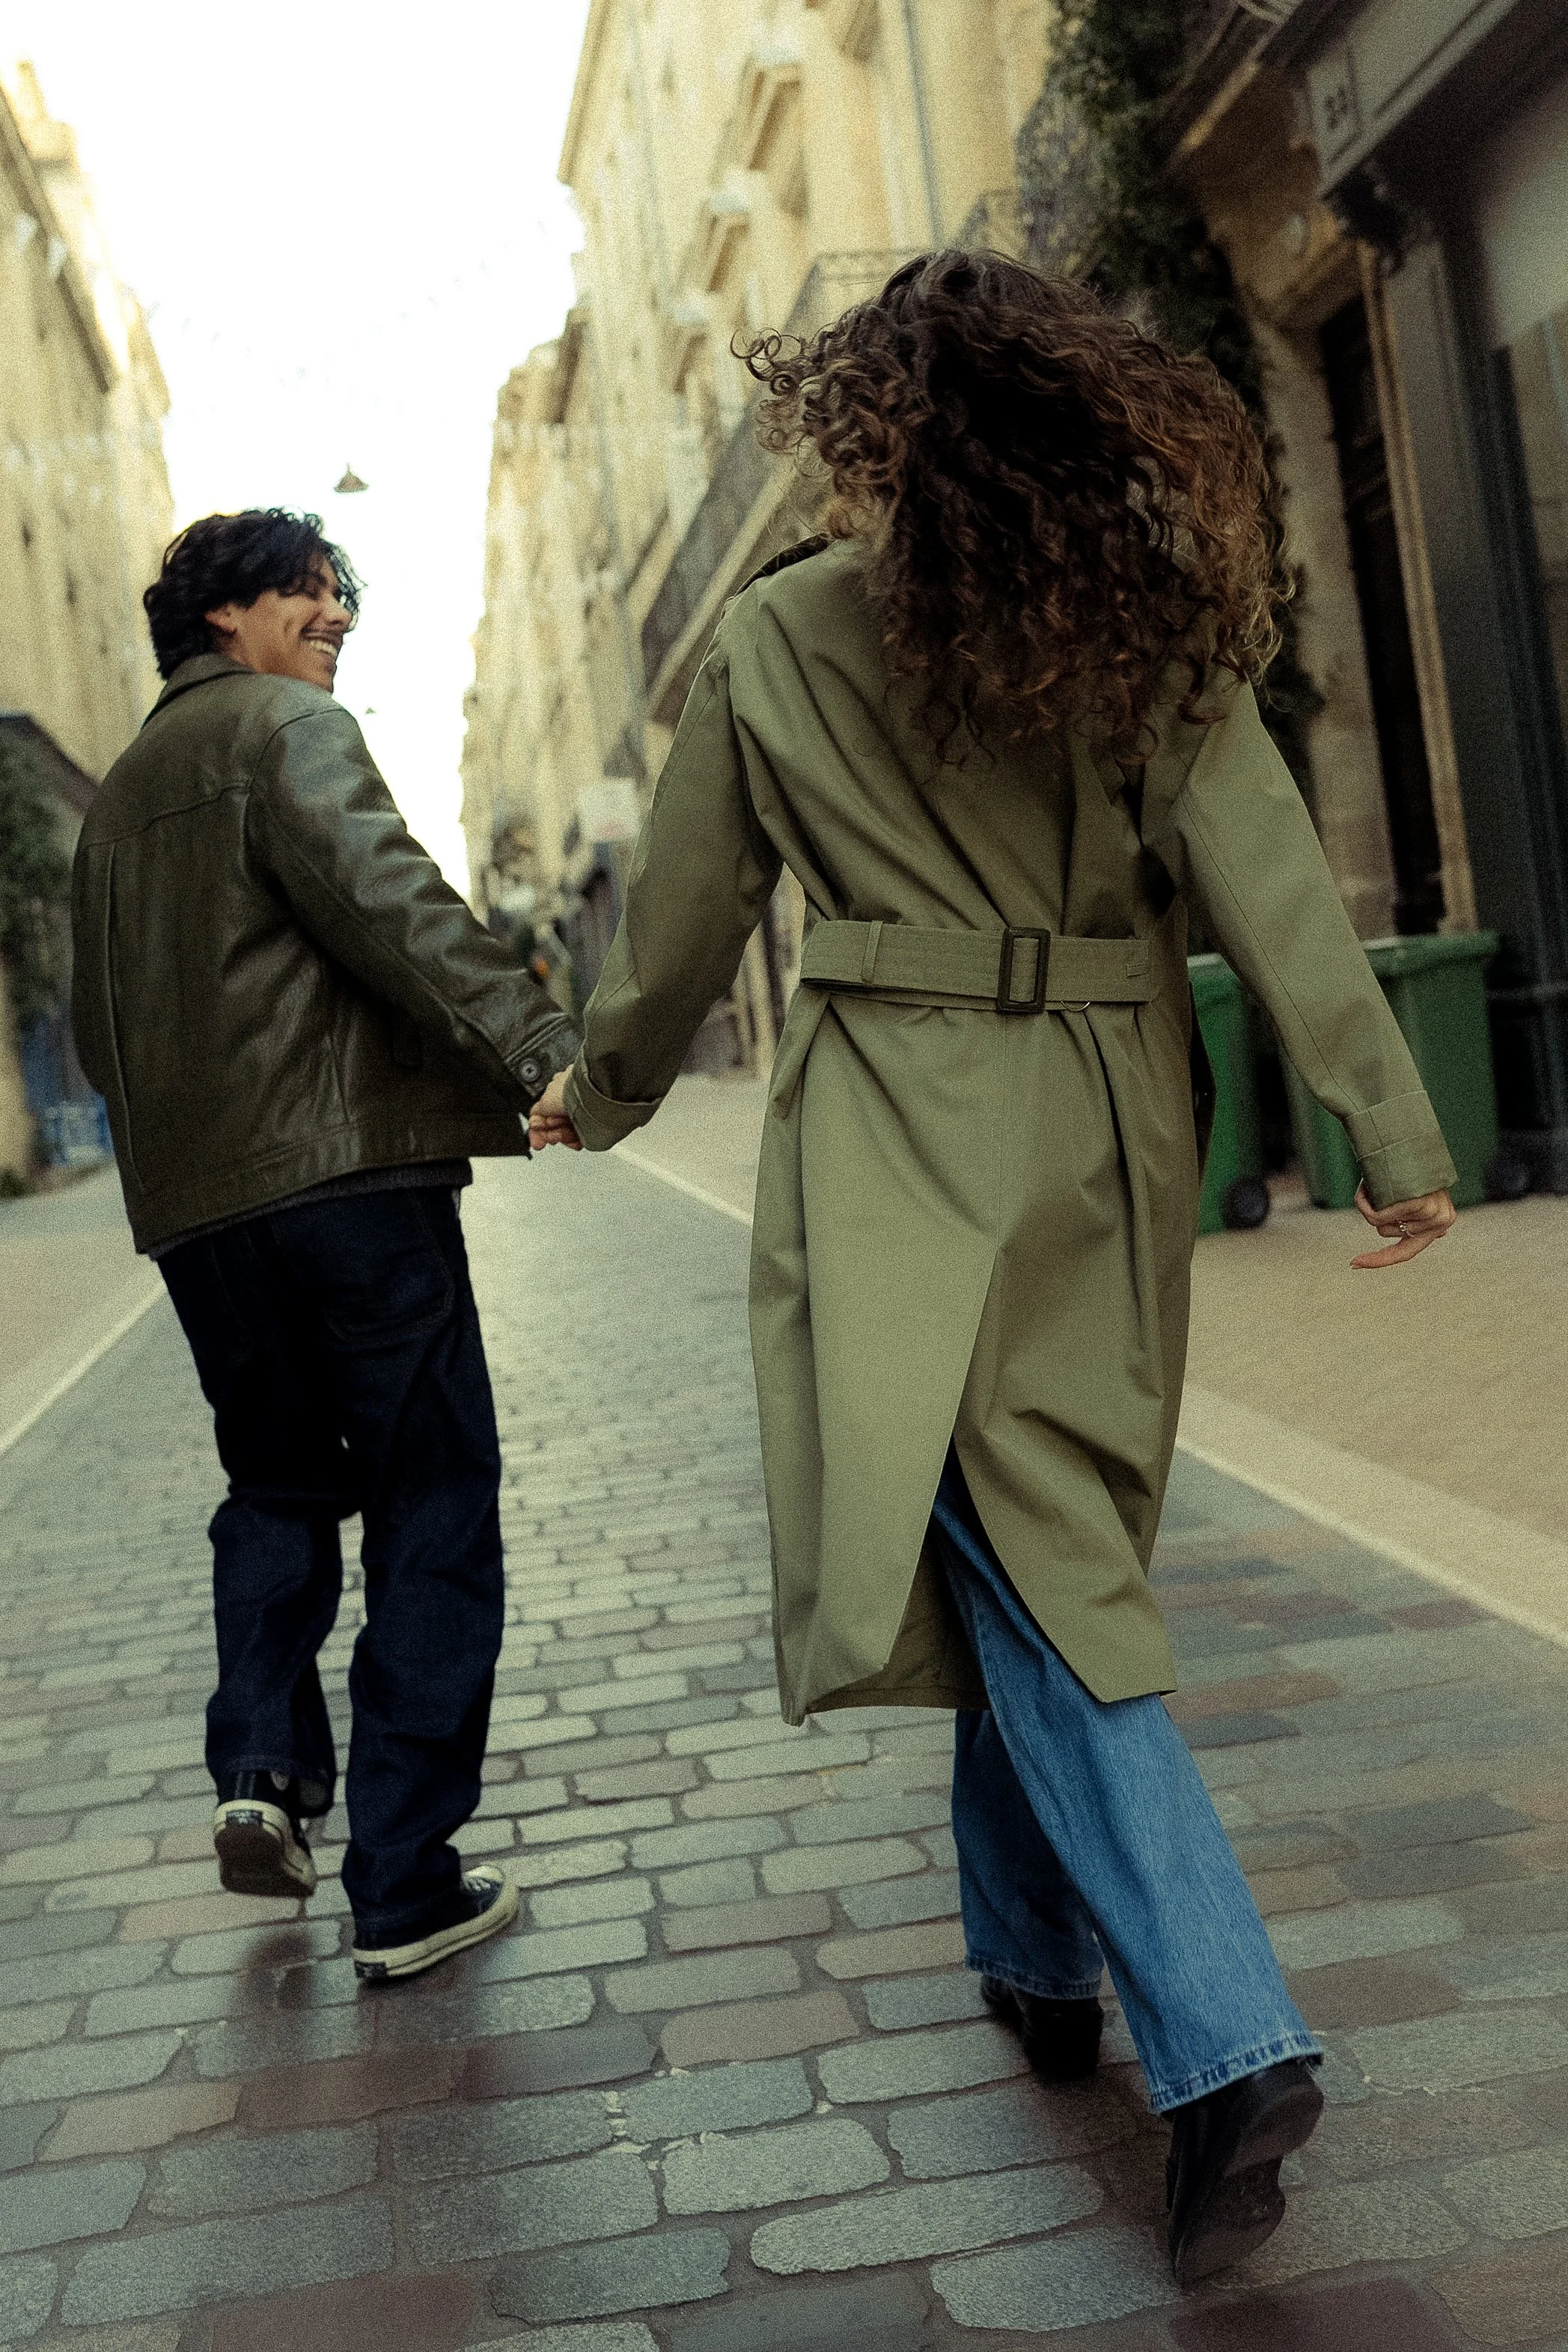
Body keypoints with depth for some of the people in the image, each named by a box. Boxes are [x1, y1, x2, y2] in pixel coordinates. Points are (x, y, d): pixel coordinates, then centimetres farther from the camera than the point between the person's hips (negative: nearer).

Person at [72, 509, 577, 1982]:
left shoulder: (119, 791, 21)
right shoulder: (287, 727, -2)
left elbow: (99, 1024, 25)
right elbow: (388, 901, -20)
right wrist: (538, 1048, -29)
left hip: (192, 1204, 7)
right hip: (346, 1172, -7)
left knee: (277, 1482, 24)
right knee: (431, 1510, 0)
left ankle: (260, 1768, 8)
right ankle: (404, 1889, 2)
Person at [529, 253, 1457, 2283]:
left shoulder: (780, 634, -1)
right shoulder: (1147, 617, 4)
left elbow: (682, 915, 6)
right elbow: (1268, 870, -5)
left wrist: (601, 1089, 23)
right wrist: (1390, 1127, -6)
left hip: (904, 1133, -4)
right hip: (1107, 1132, 5)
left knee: (1009, 1560, -4)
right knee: (1044, 1545, 18)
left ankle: (1226, 2041, -10)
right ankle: (1038, 1959, 34)